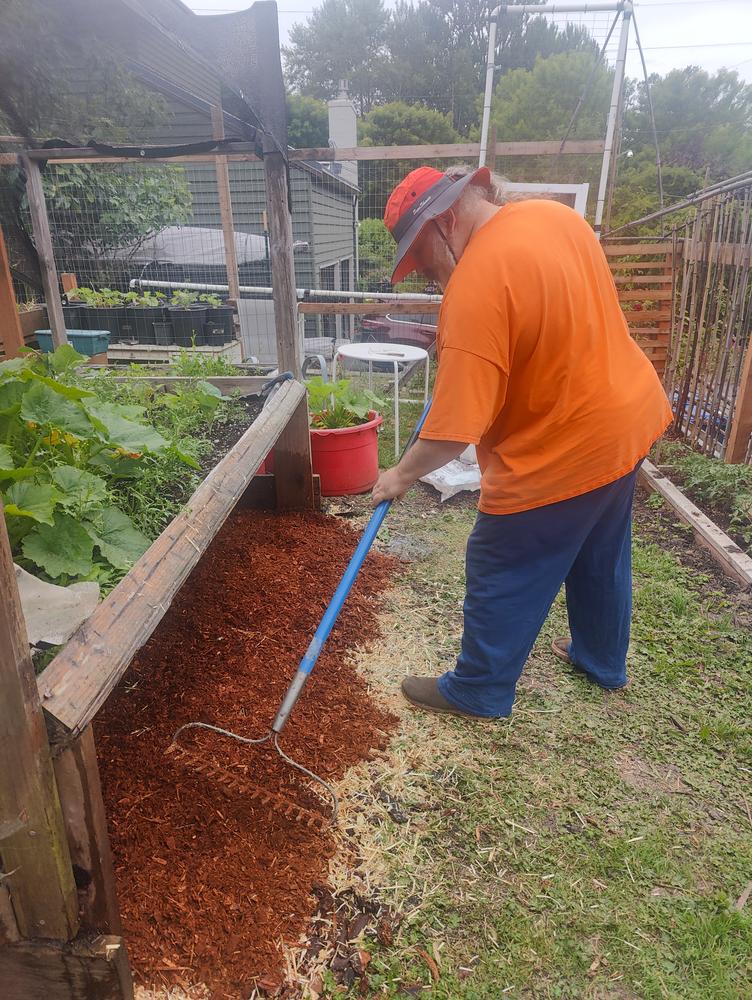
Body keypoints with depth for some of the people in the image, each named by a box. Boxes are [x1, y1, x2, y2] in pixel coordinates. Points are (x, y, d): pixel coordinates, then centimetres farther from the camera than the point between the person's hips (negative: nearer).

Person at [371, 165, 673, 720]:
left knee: (503, 576, 9)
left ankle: (478, 692, 28)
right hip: (629, 414, 9)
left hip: (563, 450, -9)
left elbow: (454, 428, -27)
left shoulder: (475, 288, -27)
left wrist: (401, 475, -10)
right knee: (602, 558, 25)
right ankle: (603, 661, 47)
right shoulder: (555, 214, 0)